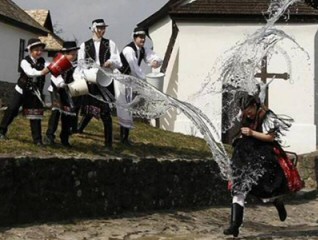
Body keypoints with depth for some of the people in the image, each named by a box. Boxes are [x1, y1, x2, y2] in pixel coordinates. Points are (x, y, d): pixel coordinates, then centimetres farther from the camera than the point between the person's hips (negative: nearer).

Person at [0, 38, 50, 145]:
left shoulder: (42, 62, -4)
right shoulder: (25, 61, -14)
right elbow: (30, 72, -34)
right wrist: (41, 72, -51)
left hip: (35, 93, 2)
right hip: (21, 90, -2)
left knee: (36, 115, -1)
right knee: (12, 110, 4)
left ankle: (37, 139, 2)